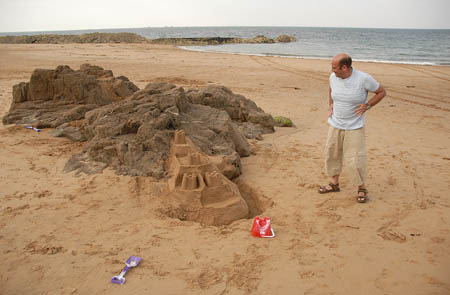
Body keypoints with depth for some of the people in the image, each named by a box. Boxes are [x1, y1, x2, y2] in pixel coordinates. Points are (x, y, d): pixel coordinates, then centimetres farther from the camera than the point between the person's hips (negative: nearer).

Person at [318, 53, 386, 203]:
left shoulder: (363, 78, -18)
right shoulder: (333, 77, -4)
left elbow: (382, 92, -3)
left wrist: (367, 106, -15)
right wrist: (331, 105, 7)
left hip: (354, 127, -5)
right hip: (335, 124, 5)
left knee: (355, 159, -4)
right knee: (332, 153, 12)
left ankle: (362, 188, 17)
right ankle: (334, 184, 31)